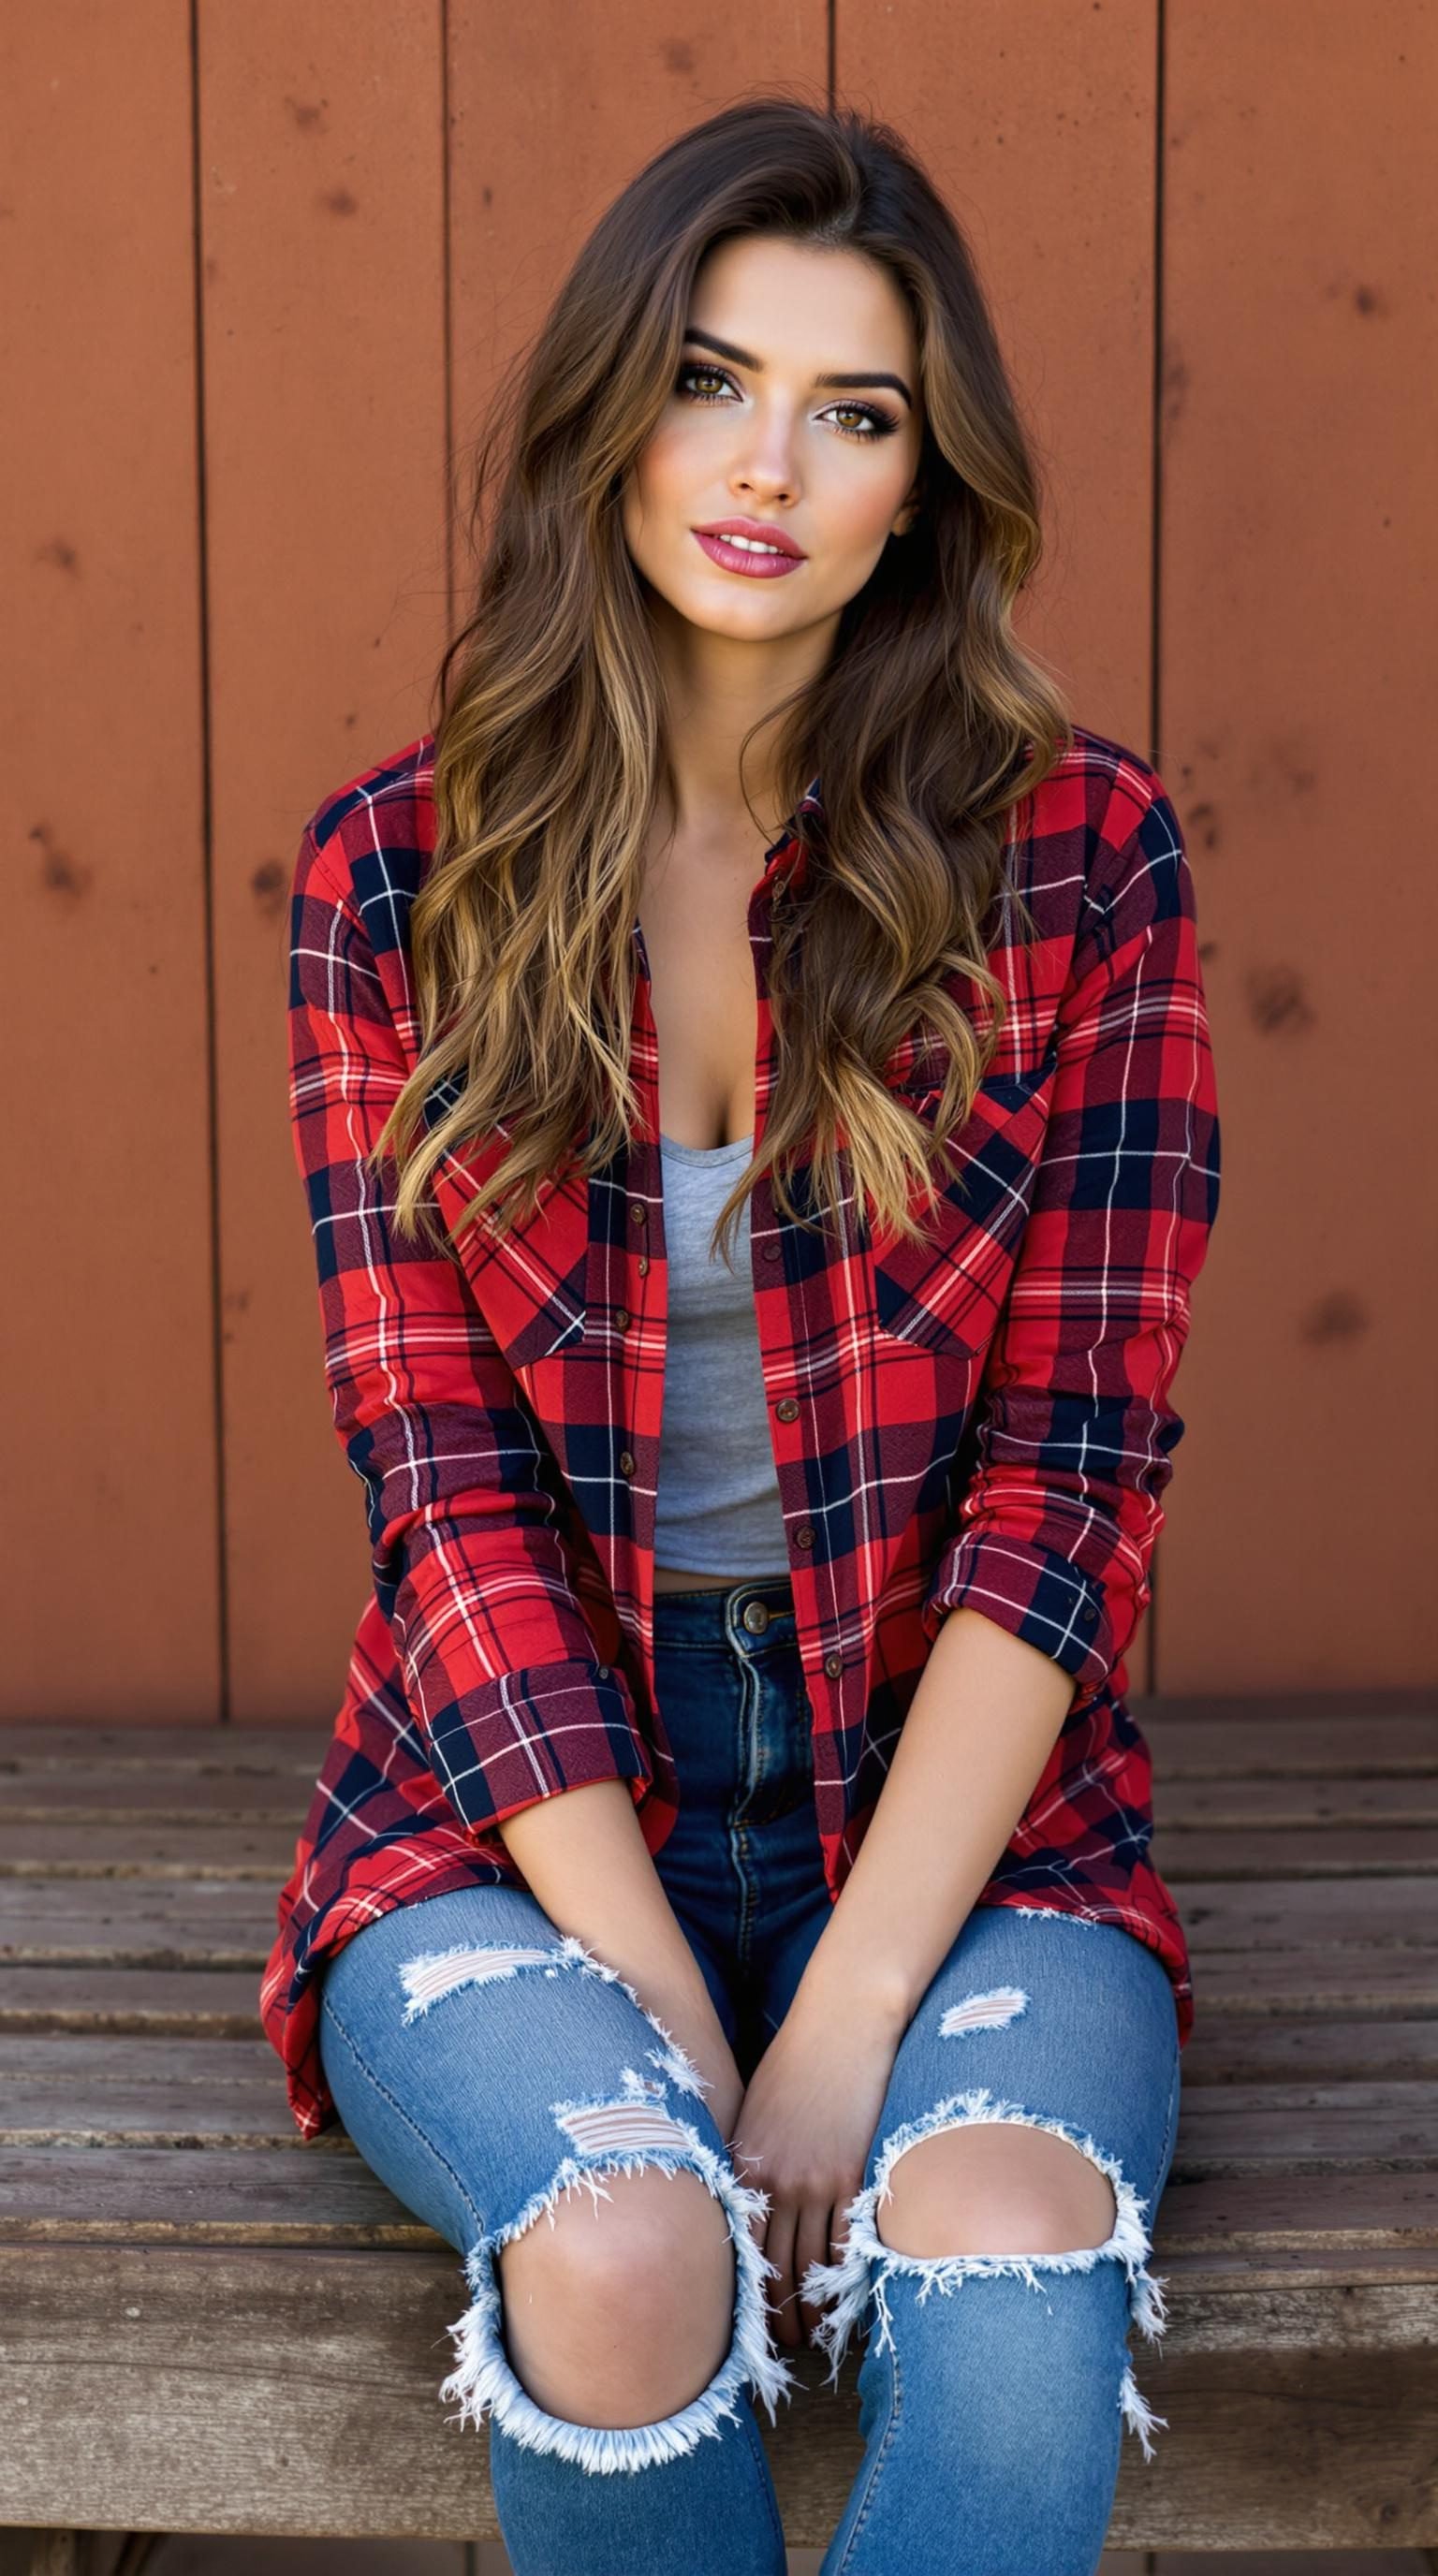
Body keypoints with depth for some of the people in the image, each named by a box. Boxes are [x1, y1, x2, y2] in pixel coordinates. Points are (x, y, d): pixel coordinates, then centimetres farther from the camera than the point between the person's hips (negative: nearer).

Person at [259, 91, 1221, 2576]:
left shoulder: (1080, 855, -1)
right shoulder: (391, 872, 1)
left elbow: (1076, 1467, -6)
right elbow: (440, 1467, -4)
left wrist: (849, 2018, -15)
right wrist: (664, 2015, -14)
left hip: (956, 1807, 0)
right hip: (514, 1805, 1)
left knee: (1013, 2263, -30)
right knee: (623, 2250, -29)